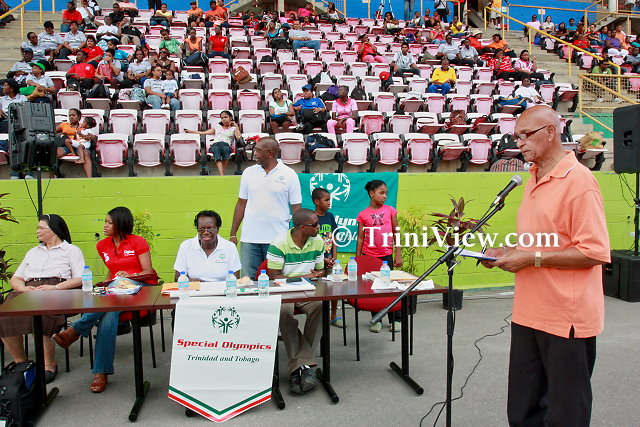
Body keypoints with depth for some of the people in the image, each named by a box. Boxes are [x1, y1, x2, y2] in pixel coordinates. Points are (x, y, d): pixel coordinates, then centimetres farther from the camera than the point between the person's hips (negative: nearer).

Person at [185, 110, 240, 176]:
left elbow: (239, 137, 4)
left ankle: (222, 172, -40)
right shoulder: (217, 126, 31)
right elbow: (204, 133, 28)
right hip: (215, 144, 1)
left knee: (225, 149, -40)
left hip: (226, 145, -1)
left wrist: (236, 126, 10)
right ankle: (221, 175, -53)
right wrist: (190, 131, 26)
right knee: (216, 149, -38)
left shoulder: (233, 128, 23)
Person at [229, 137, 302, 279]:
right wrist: (233, 235, 8)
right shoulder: (248, 172, 7)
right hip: (249, 239, 3)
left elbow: (296, 209, -2)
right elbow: (241, 204, 10)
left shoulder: (289, 175, -2)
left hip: (278, 239, -3)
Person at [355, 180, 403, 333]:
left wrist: (398, 255, 0)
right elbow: (360, 238, 3)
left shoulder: (390, 211, 2)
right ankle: (376, 320, 19)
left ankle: (395, 319, 18)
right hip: (368, 255, 0)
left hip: (386, 255, 0)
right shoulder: (363, 215, -1)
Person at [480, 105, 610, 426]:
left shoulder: (579, 180, -15)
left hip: (566, 317, -8)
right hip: (529, 313, 8)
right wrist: (505, 252, 7)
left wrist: (532, 258, -19)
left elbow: (595, 253, -20)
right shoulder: (533, 179, 13)